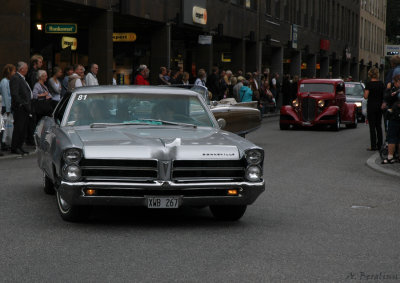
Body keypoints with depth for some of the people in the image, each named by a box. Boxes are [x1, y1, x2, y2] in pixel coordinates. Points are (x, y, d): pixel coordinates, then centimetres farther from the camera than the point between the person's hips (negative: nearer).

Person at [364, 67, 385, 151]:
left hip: (371, 106, -5)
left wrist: (364, 93, 5)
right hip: (380, 106, 5)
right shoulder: (381, 84, 2)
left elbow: (366, 96, -15)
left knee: (372, 126, -2)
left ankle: (373, 146, -3)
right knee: (378, 126, 14)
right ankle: (379, 145, 15)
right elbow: (384, 95, 6)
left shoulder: (369, 84, -13)